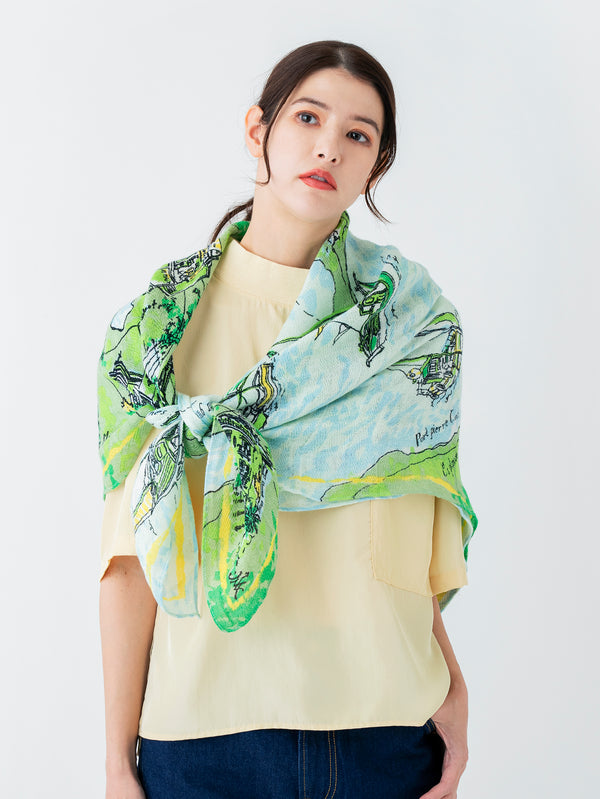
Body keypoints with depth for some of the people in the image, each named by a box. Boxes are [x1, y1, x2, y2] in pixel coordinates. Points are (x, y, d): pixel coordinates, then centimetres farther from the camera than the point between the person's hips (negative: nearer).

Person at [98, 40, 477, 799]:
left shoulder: (412, 316, 3)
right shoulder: (165, 320, -2)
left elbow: (415, 544, 4)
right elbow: (135, 552, -5)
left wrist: (450, 682, -7)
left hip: (385, 716, 2)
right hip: (204, 718, -1)